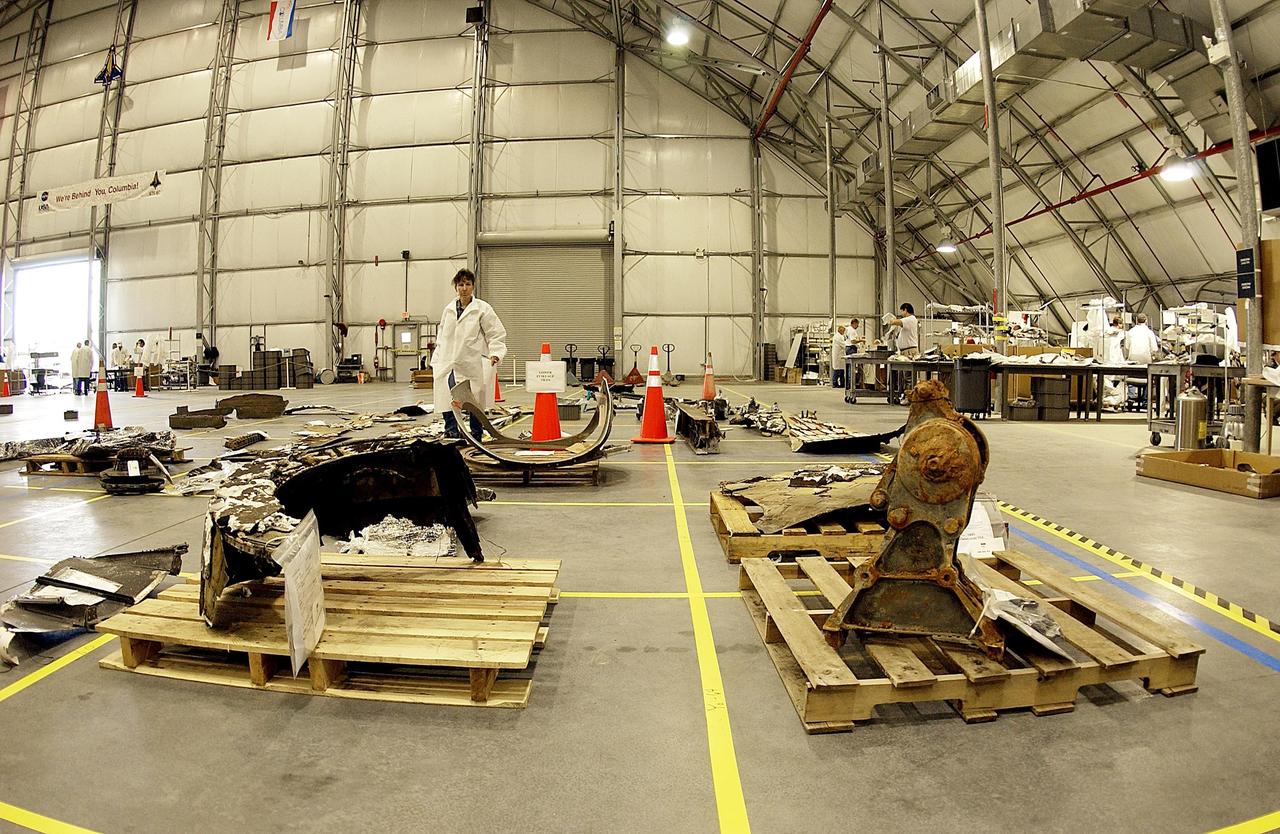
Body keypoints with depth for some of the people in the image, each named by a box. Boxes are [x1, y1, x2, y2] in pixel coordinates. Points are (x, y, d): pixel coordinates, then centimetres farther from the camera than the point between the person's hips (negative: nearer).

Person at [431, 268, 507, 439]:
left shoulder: (483, 309, -1)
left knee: (475, 404, 4)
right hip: (448, 366, 4)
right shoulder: (449, 310, 13)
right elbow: (441, 337, 21)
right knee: (446, 400, -4)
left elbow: (497, 334, -1)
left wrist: (495, 355, -15)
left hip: (473, 366, -4)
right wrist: (436, 360, 16)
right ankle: (452, 432, 7)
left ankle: (476, 435, 17)